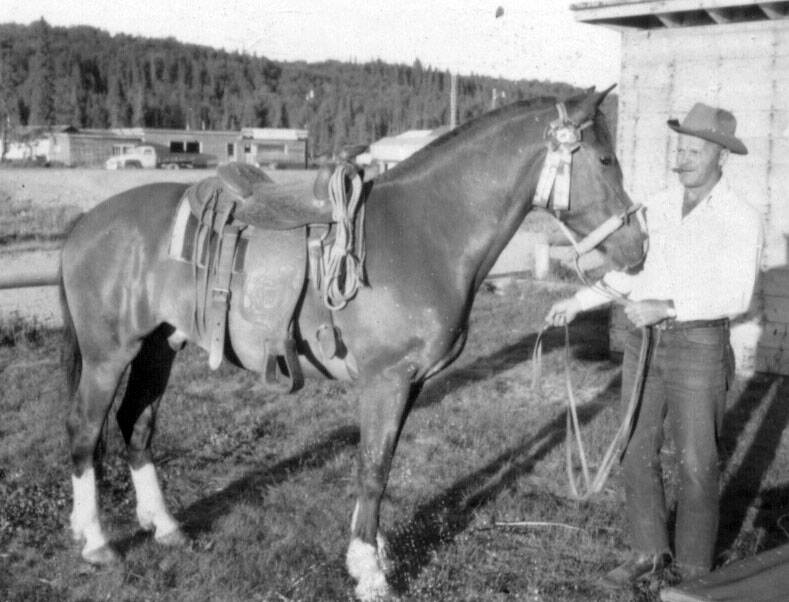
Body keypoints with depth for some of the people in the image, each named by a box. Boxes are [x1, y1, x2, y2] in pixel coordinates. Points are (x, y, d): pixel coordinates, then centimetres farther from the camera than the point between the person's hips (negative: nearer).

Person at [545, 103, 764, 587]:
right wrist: (579, 302, 10)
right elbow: (632, 269, 17)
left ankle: (694, 569, 20)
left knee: (697, 464, 4)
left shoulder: (743, 219, -9)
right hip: (644, 343, 6)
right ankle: (650, 552, 28)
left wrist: (666, 307, -28)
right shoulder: (661, 207, 8)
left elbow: (737, 297, -19)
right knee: (637, 452, 11)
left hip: (700, 347, -6)